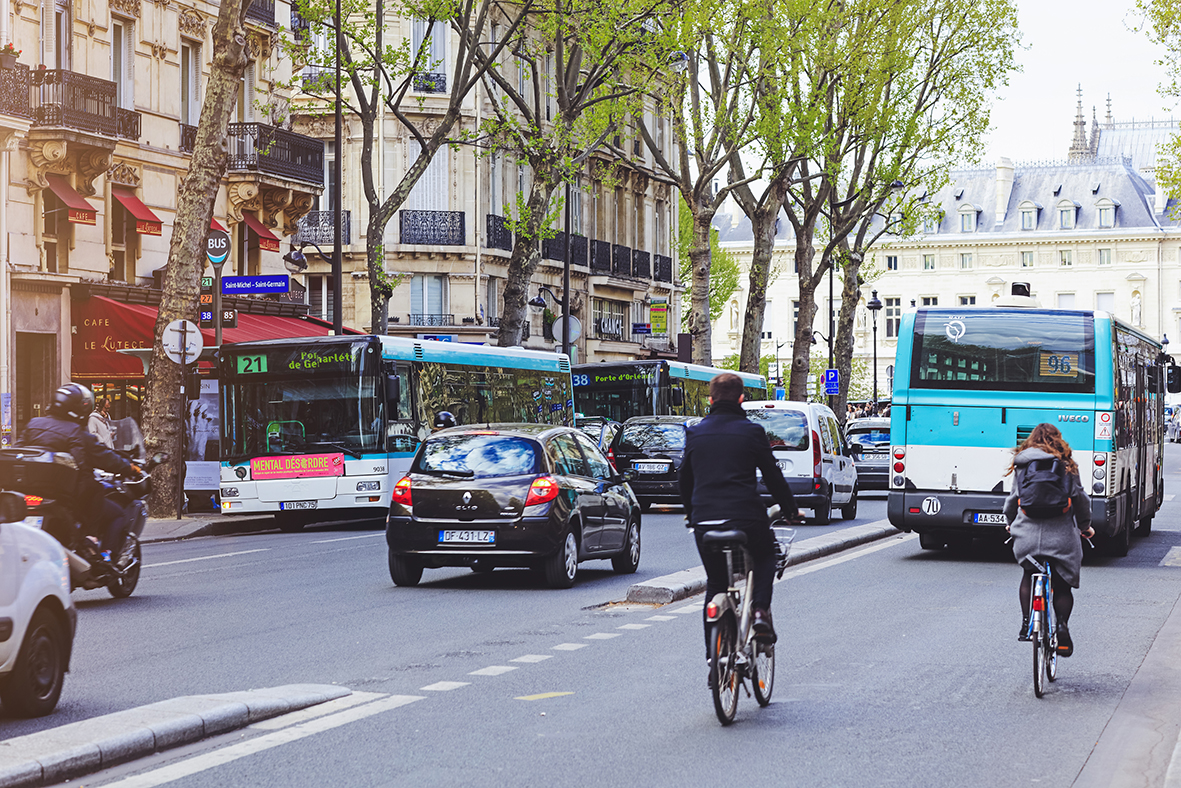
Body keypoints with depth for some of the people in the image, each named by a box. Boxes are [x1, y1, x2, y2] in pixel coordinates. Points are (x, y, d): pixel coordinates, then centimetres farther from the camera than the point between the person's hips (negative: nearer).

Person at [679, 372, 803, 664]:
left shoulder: (695, 433, 11)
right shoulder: (751, 432, 1)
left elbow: (684, 478, 21)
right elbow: (773, 476, 6)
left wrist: (691, 513, 37)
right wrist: (791, 510, 21)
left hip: (705, 521, 3)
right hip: (745, 517, -3)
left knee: (715, 584, 17)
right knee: (766, 557, 27)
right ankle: (760, 611, 2)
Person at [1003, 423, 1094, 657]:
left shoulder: (1021, 465, 7)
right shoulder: (1067, 465, 2)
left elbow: (1013, 499, 13)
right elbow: (1080, 498, 7)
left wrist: (1011, 522, 32)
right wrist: (1085, 525, 22)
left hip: (1027, 532, 2)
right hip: (1061, 533, -2)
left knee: (1029, 576, 22)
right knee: (1062, 585, 9)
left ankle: (1026, 623, 11)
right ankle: (1062, 625, -7)